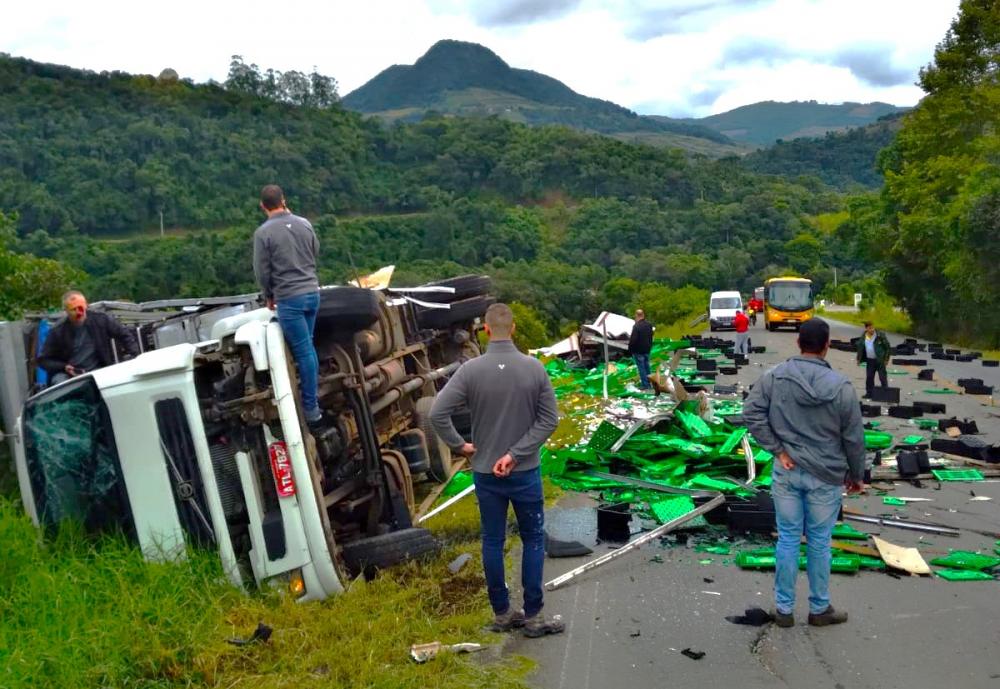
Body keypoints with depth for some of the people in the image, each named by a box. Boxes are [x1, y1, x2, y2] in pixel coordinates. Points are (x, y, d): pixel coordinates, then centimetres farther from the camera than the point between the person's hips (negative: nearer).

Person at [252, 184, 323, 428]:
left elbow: (262, 271, -8)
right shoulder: (304, 223, 3)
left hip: (289, 298, -5)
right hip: (312, 292, 5)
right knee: (308, 346, 19)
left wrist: (269, 296, 11)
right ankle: (312, 392, 28)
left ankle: (312, 409, 1)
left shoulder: (263, 232, -11)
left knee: (303, 351, -3)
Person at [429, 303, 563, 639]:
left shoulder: (470, 370, -11)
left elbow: (437, 413, -15)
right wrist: (515, 454, -10)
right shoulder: (534, 368, -10)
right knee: (533, 540, 12)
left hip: (485, 472, 1)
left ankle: (502, 613, 23)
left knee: (492, 542, 13)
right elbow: (549, 419, -9)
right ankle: (533, 615, 14)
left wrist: (460, 445, -2)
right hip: (525, 472, -1)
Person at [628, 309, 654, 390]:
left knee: (641, 367, 0)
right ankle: (648, 383, 26)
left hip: (638, 350, -7)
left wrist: (630, 349, -9)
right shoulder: (649, 325, 3)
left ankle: (645, 385, 3)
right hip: (647, 349, 7)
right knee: (646, 366, 18)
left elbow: (633, 339, -22)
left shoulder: (636, 326, -24)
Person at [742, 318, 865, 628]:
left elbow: (752, 413, -10)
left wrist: (777, 450, -5)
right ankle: (820, 609, 27)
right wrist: (856, 475, 9)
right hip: (825, 477, -2)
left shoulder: (774, 377, -7)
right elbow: (854, 438, -4)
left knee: (788, 539, 11)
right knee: (819, 543, 11)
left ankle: (784, 608, 21)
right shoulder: (841, 386, -11)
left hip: (786, 472, 2)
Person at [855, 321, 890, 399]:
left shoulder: (880, 335, -10)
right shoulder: (863, 338, 3)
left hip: (879, 360, -4)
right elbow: (860, 348, 14)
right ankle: (869, 393, 21)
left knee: (882, 377, -2)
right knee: (869, 377, 10)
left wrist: (886, 359, -7)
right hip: (869, 360, 5)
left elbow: (887, 347, -6)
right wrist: (859, 359, 11)